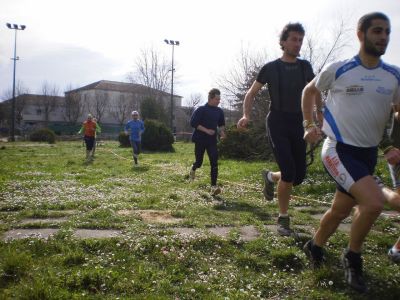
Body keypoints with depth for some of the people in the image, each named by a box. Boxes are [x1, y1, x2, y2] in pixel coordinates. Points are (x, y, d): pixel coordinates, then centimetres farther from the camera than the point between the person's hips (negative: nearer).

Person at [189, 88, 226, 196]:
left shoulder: (219, 111, 6)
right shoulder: (201, 109, -11)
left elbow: (221, 123, 21)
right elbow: (193, 123, -16)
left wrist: (222, 131, 1)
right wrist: (206, 130, -22)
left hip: (212, 141, 4)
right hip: (200, 140, -3)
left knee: (214, 162, -10)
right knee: (199, 162, 7)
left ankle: (214, 187, -12)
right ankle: (193, 168, 45)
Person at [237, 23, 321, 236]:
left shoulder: (305, 67, 8)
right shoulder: (271, 68, -2)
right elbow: (251, 93, 5)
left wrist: (321, 114, 1)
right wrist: (246, 115, -11)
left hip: (298, 124, 4)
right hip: (277, 124, -4)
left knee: (299, 175, 2)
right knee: (289, 173, -15)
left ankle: (270, 177, 34)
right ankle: (283, 219, 5)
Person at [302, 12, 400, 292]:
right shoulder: (337, 70, -8)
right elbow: (309, 91, 10)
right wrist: (310, 125, 6)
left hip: (369, 153, 5)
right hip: (339, 150, -5)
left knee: (341, 209, 11)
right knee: (374, 202, -21)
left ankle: (315, 246, 38)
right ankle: (352, 257, 4)